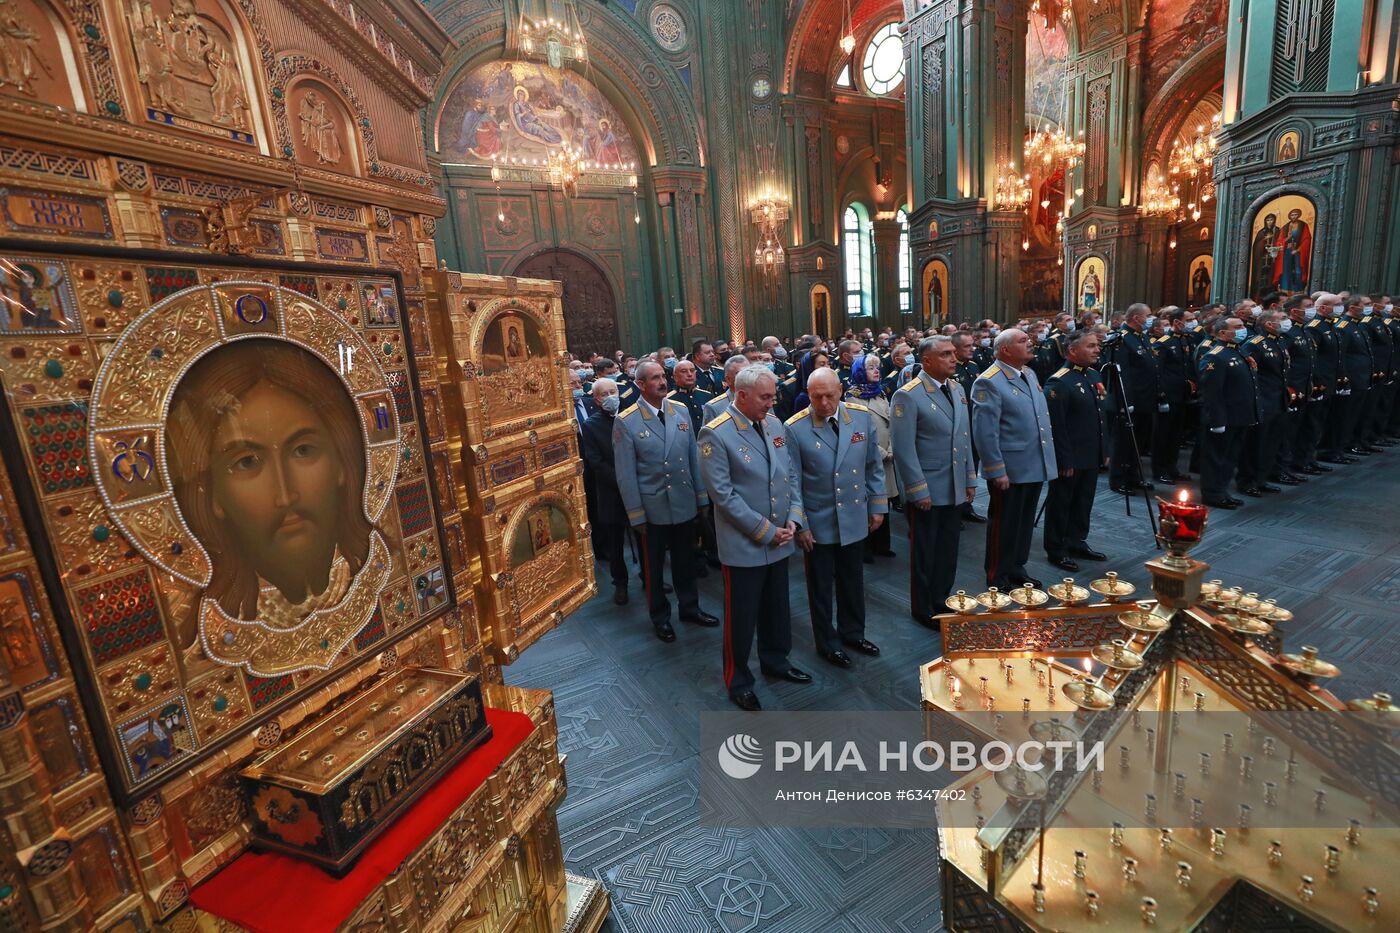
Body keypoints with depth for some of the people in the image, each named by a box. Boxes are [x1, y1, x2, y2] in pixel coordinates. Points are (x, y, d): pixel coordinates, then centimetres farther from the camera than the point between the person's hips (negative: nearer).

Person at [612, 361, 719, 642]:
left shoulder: (681, 411, 0)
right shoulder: (626, 422, -12)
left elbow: (694, 456, 5)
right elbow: (626, 474, -9)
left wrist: (701, 495, 5)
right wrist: (636, 513, -9)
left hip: (685, 503, 3)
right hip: (652, 506, -3)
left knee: (685, 561, 19)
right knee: (653, 565, 14)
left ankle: (689, 606, 40)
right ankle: (660, 616, 34)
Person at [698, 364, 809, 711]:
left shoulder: (776, 425, 4)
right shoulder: (716, 434, -16)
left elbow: (792, 476, 9)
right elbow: (723, 494, -18)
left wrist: (793, 519, -4)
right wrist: (765, 531, -16)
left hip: (780, 538, 6)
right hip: (743, 543, -6)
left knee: (777, 608, 21)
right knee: (741, 616, 9)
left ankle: (775, 660, 45)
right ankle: (738, 681, 30)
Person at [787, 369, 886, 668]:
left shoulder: (862, 416, -5)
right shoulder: (795, 429, -16)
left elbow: (874, 466, 5)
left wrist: (878, 506, 6)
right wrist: (799, 525, -8)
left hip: (854, 517, 3)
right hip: (817, 522, -3)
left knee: (853, 581, 19)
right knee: (820, 585, 13)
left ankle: (852, 632, 42)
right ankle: (827, 642, 33)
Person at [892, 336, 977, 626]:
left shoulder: (957, 389, 8)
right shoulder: (907, 396, -16)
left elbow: (965, 437, 14)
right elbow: (903, 449, -18)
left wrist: (970, 478, 11)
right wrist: (919, 491, -17)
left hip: (955, 489, 7)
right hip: (926, 491, -7)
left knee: (948, 550, 18)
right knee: (925, 553, 10)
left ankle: (942, 601, 36)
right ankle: (924, 610, 27)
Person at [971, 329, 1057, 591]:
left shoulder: (1030, 374, 12)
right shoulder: (989, 382, -16)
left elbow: (1042, 416, 20)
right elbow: (985, 431, -20)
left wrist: (1047, 454, 15)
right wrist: (997, 471, -20)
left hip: (1035, 466, 8)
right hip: (1009, 469, -8)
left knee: (1025, 521, 18)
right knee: (1004, 524, 5)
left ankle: (1017, 568, 34)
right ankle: (997, 577, 20)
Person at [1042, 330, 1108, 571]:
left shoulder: (1094, 375, 11)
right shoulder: (1058, 382, -17)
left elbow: (1099, 417, 17)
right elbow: (1056, 426, -20)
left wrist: (1104, 450, 16)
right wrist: (1065, 460, -20)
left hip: (1091, 457, 8)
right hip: (1069, 459, -8)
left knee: (1084, 503, 18)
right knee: (1061, 504, 5)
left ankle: (1077, 542, 33)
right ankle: (1055, 550, 16)